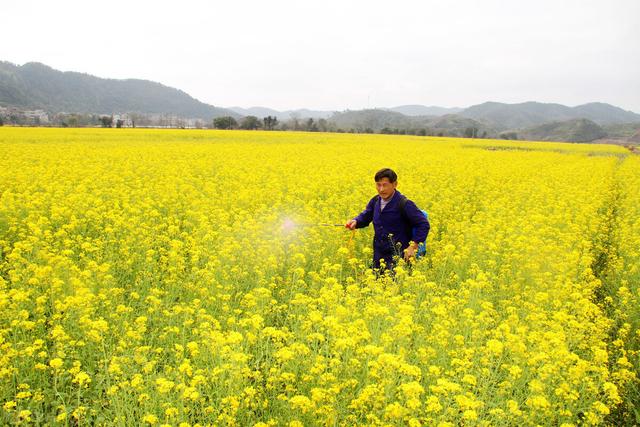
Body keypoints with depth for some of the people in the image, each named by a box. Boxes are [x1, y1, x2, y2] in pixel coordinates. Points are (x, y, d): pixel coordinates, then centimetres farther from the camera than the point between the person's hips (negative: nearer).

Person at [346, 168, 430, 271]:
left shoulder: (404, 204, -16)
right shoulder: (375, 201, 3)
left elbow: (424, 225, -14)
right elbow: (365, 217, 15)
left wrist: (413, 246, -20)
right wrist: (355, 222, -8)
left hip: (397, 256, -6)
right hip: (379, 256, 6)